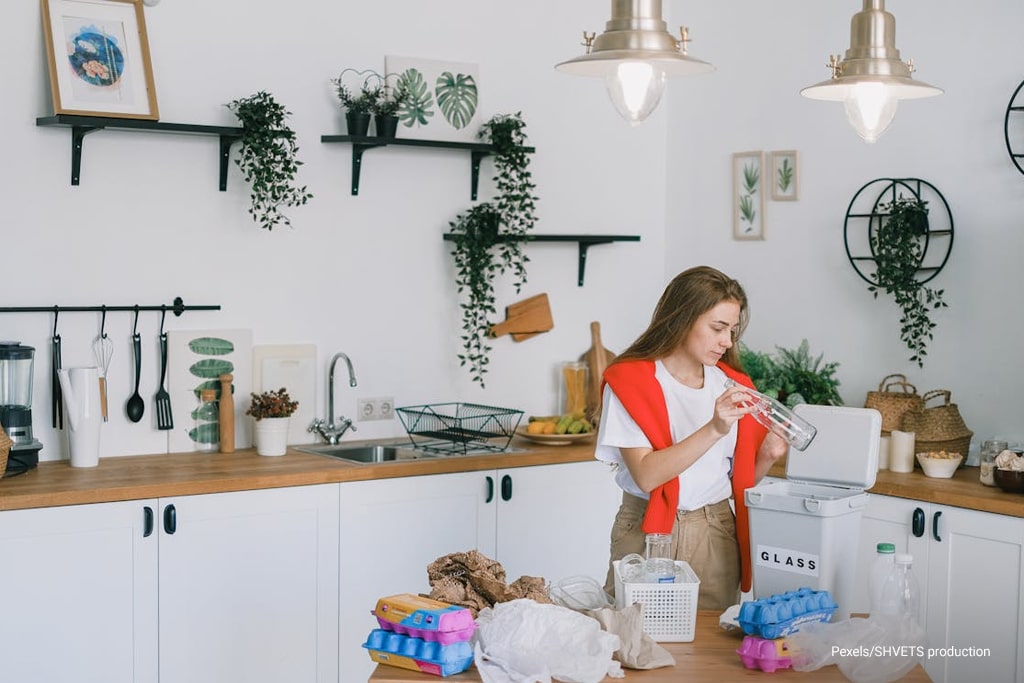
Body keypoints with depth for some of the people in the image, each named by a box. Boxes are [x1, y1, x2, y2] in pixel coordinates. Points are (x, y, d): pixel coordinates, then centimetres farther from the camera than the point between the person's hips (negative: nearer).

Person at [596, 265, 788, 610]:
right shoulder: (629, 379, -7)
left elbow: (740, 479, 11)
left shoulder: (732, 384, 8)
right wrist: (714, 429, -25)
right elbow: (646, 475, -18)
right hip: (647, 532, -4)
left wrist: (767, 455, -9)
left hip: (716, 537, 4)